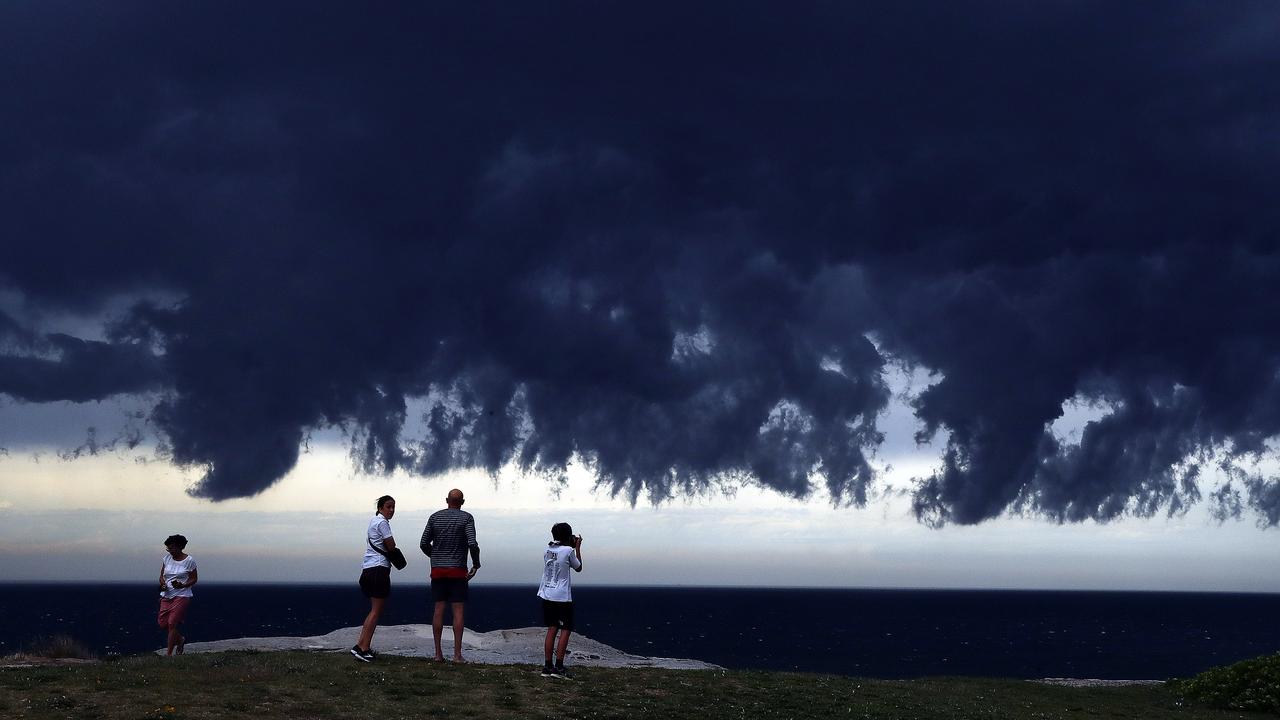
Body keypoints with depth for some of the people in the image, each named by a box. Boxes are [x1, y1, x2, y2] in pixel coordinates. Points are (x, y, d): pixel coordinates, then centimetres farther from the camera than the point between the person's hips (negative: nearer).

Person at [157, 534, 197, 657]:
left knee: (172, 623, -11)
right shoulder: (166, 559, 7)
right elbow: (162, 576, 14)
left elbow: (194, 579, -2)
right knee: (162, 622, 2)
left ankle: (169, 653, -5)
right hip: (166, 595, 6)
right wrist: (162, 584, -8)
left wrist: (182, 585, -19)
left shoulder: (189, 561, -6)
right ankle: (180, 639, 28)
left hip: (182, 595, -6)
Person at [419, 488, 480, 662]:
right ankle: (457, 654, -6)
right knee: (458, 610, -1)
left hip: (437, 569, 3)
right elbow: (472, 544, -16)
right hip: (457, 570, -3)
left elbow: (424, 543, 6)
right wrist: (476, 565, -1)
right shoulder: (466, 518, -5)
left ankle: (438, 653, 4)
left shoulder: (435, 517, 5)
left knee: (439, 609, 5)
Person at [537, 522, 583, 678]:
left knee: (552, 629, 10)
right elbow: (578, 568, 4)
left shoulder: (547, 550, 5)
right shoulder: (568, 551, -11)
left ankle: (547, 666, 6)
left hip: (547, 596, 6)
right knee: (566, 630, 1)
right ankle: (558, 667, -6)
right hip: (563, 597, -6)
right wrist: (577, 547, 11)